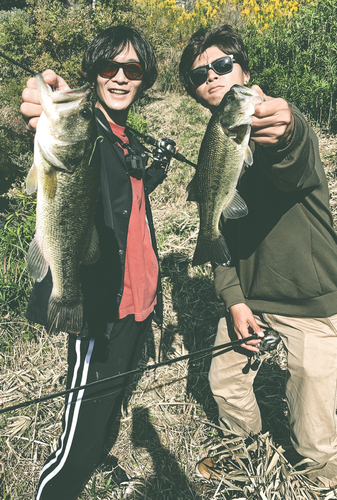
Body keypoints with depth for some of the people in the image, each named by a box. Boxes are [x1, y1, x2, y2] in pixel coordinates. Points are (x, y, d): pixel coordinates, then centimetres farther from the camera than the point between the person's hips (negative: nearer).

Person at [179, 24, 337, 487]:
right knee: (224, 380, 20)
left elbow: (295, 172, -40)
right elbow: (220, 230, 5)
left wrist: (284, 135, -64)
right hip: (247, 296, 6)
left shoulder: (291, 129, -15)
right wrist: (233, 298, -5)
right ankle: (245, 449, 53)